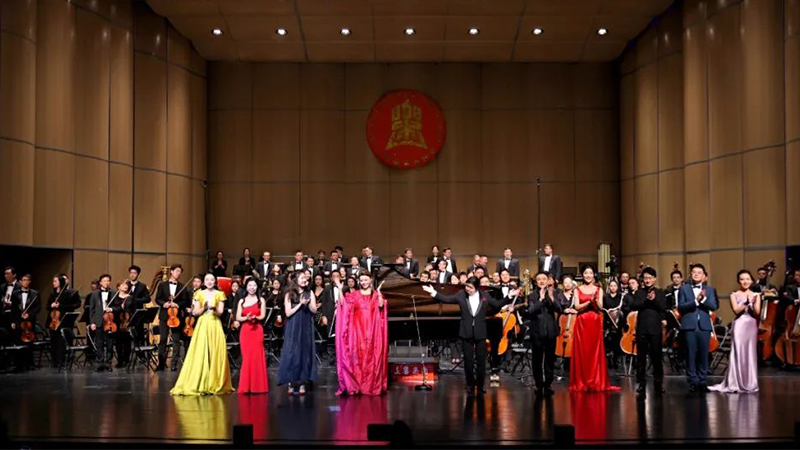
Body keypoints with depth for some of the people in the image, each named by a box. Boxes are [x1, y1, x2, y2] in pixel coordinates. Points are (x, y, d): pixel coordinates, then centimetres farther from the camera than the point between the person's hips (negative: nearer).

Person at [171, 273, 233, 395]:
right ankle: (201, 384, -2)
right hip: (202, 325, 0)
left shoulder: (219, 294, 7)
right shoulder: (199, 294, 8)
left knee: (215, 354, -3)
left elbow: (221, 312, 0)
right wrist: (204, 308, -14)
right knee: (200, 354, -6)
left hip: (215, 326, 0)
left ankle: (215, 384, 4)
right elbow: (195, 312, 4)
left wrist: (214, 308, -20)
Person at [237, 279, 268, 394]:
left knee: (257, 357, -7)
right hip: (245, 331, 2)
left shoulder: (261, 300, 6)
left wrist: (254, 317, -20)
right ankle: (246, 387, 2)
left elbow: (262, 316, 0)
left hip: (257, 330, -2)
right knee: (246, 358, -1)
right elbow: (238, 318, 5)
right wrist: (246, 318, -15)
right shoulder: (242, 301, 12)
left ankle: (258, 386, -2)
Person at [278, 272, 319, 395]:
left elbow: (314, 310, 3)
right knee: (292, 354, -5)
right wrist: (300, 304, -13)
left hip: (306, 328, 2)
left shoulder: (309, 293, 8)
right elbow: (288, 313, -7)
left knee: (305, 353, 1)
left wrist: (307, 303, -14)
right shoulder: (289, 294, 0)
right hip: (293, 329, -2)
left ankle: (302, 384, 4)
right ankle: (291, 383, -1)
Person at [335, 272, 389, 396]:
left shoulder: (376, 294, 11)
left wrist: (379, 292, -19)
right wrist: (340, 290, -12)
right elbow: (343, 304, -3)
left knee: (372, 357, -3)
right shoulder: (354, 295, 11)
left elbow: (381, 305, -8)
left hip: (372, 330, 0)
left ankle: (372, 385, 1)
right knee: (356, 356, -6)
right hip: (357, 329, 0)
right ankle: (354, 385, -4)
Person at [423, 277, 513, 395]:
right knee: (468, 360, 4)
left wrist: (509, 296, -3)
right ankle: (470, 385, 16)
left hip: (480, 333, 0)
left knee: (481, 360, 4)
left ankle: (480, 385, 16)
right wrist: (433, 292, -9)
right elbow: (446, 299, 0)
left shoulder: (485, 296, 3)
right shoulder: (461, 295, 1)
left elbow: (497, 304, 5)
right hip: (466, 333, 0)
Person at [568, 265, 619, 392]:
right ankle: (581, 382, 4)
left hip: (595, 323, 1)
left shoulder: (598, 289, 8)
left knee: (595, 352, -1)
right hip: (582, 323, 0)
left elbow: (600, 307, -2)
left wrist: (595, 299, -20)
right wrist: (589, 301, -18)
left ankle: (596, 382, 4)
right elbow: (577, 307, -6)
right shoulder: (577, 290, 6)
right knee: (581, 352, -1)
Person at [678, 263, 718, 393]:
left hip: (704, 325, 1)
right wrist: (696, 301, -16)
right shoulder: (684, 288, 7)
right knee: (691, 354, -1)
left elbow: (714, 306, -3)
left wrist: (703, 299, -20)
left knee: (703, 354, 3)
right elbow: (681, 307, -4)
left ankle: (702, 381, 9)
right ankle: (693, 381, 5)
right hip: (689, 325, -1)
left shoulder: (710, 290, 11)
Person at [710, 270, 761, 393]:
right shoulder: (734, 295, 4)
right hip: (739, 326, -2)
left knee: (750, 354, 3)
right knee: (738, 354, -5)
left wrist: (752, 302, -16)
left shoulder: (756, 295, 8)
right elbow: (736, 310, -9)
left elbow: (757, 313, -1)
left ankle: (750, 384, 12)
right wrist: (746, 302, -19)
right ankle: (735, 384, -1)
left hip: (751, 326, 2)